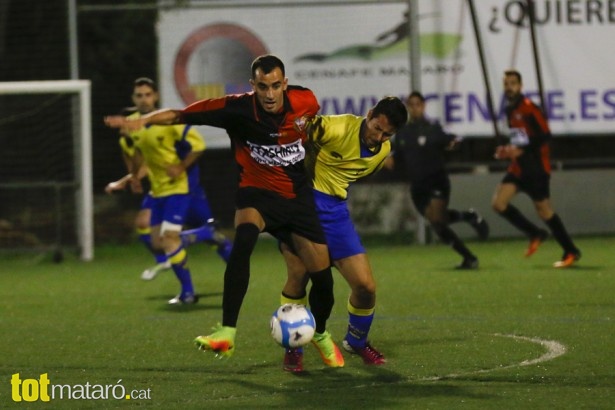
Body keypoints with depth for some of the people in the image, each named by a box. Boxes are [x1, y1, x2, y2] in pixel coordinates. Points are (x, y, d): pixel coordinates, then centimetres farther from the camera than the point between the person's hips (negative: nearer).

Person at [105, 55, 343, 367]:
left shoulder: (305, 101, -9)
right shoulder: (238, 109, -19)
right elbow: (181, 115, -21)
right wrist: (144, 120, -37)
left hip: (297, 197, 3)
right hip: (257, 193, -3)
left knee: (323, 278, 2)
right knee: (244, 236, -37)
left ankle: (320, 334, 37)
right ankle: (227, 333, -38)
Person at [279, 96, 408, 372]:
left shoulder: (383, 151, 4)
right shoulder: (338, 128, -19)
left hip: (334, 211, 5)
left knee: (365, 286, -3)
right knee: (299, 272, -21)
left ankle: (356, 341, 27)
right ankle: (292, 348, -2)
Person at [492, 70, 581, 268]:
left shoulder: (529, 109, -13)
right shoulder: (510, 111, 13)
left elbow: (545, 136, -18)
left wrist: (520, 150, -24)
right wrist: (508, 151, 7)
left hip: (536, 168, -8)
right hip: (518, 168, 8)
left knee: (544, 211, -3)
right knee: (498, 203, -6)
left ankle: (571, 252, 11)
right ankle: (535, 234, 9)